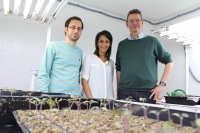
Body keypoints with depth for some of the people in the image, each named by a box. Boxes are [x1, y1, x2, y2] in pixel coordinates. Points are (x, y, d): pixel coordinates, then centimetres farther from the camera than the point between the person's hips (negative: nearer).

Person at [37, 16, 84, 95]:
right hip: (55, 95, -4)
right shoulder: (53, 46, -4)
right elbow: (43, 74, -7)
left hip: (75, 96, 4)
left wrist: (80, 92, 9)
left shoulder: (80, 52, 10)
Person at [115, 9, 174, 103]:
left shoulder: (152, 41, 5)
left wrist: (162, 84, -3)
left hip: (147, 93, -1)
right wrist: (118, 90, 6)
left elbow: (169, 61, 7)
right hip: (124, 93, 2)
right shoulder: (122, 44, 12)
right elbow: (119, 69, 13)